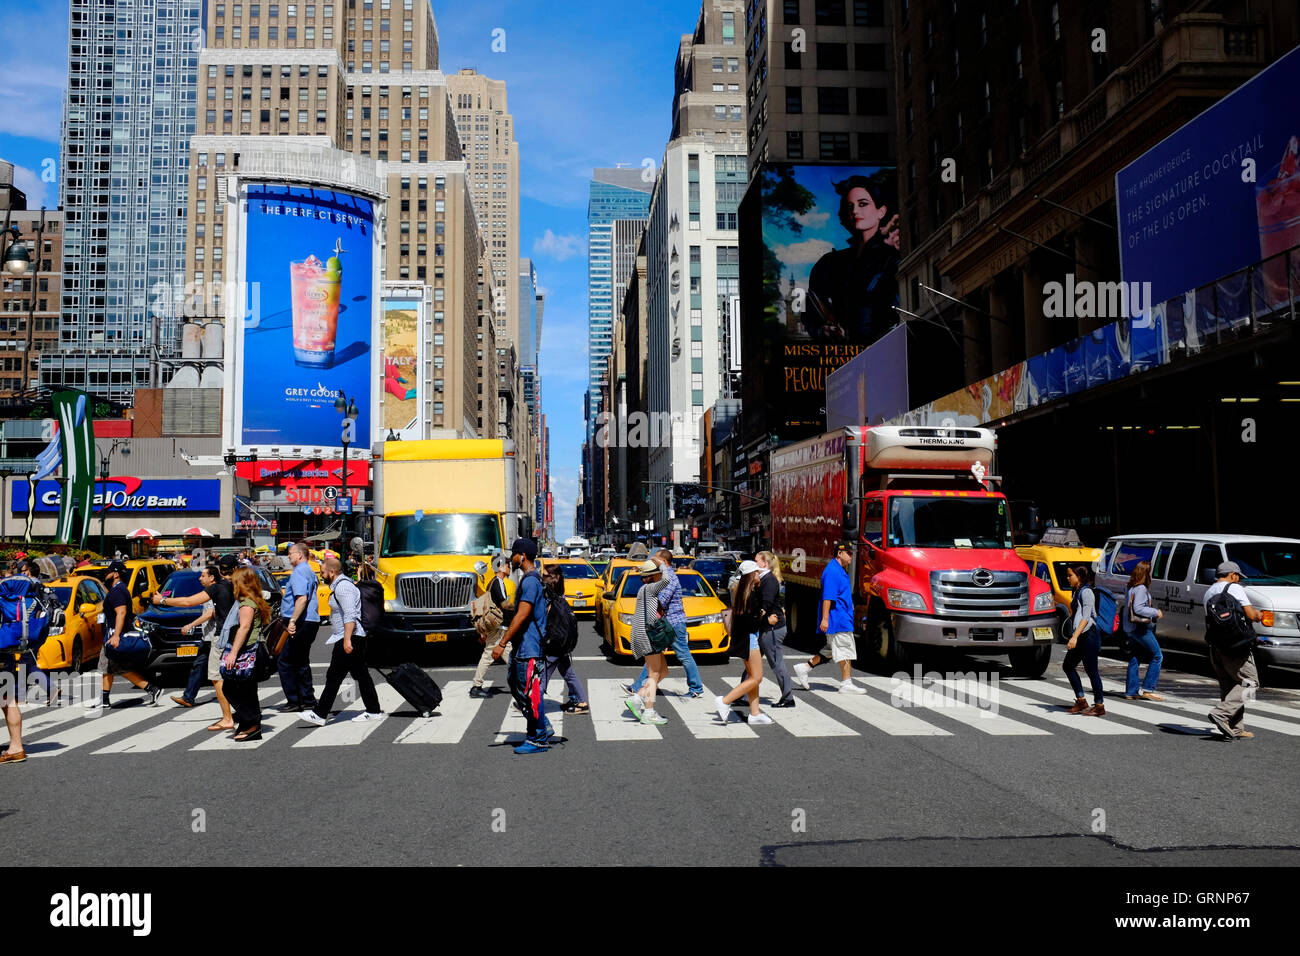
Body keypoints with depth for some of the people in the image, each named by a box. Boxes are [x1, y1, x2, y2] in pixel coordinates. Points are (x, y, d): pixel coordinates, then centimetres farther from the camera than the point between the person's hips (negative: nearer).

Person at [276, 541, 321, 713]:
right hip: (311, 622, 10)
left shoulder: (299, 572, -12)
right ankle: (308, 700, 18)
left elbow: (302, 598, -25)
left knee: (286, 662, -4)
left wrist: (293, 620, -29)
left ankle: (294, 702, -2)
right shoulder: (309, 572, 20)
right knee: (301, 663, 15)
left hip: (301, 623, -10)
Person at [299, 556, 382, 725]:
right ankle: (373, 711, 15)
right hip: (356, 638, 11)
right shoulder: (340, 585, 19)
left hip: (350, 639, -11)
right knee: (361, 674, 12)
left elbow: (350, 615, -25)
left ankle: (319, 714, -5)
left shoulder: (342, 586, -16)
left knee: (333, 677, -7)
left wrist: (347, 639, -28)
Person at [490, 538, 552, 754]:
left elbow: (522, 615, -22)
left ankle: (539, 740, 6)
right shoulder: (530, 579, 16)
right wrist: (507, 642, 26)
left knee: (530, 692, -3)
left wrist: (502, 643, -21)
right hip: (522, 647, 11)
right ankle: (543, 728, 22)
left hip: (529, 648, -11)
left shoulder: (530, 581, -17)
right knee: (518, 688, 15)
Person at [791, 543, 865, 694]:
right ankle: (846, 684, 1)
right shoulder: (832, 571, -16)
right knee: (846, 651, -5)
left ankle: (804, 667, 17)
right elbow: (827, 597, -22)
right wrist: (824, 619, -25)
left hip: (842, 618, 10)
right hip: (838, 619, -10)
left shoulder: (840, 571, 17)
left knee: (831, 650, 14)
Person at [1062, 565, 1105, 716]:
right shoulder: (1077, 592, 16)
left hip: (1088, 634, -10)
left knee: (1091, 670, -5)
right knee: (1068, 666, 11)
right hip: (1079, 637, 10)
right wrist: (1074, 637, 23)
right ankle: (1081, 701, 16)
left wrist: (1074, 637, -27)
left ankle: (1099, 706, 3)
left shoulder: (1086, 592, -13)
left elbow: (1086, 617, -20)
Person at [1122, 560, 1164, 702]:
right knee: (1157, 656, -2)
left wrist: (1153, 615, 18)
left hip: (1130, 628, 10)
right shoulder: (1141, 588, -15)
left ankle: (1131, 691, 12)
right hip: (1140, 628, -9)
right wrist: (1155, 612, -11)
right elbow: (1138, 608, -22)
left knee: (1135, 659, 12)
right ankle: (1147, 689, -5)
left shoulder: (1130, 588, 14)